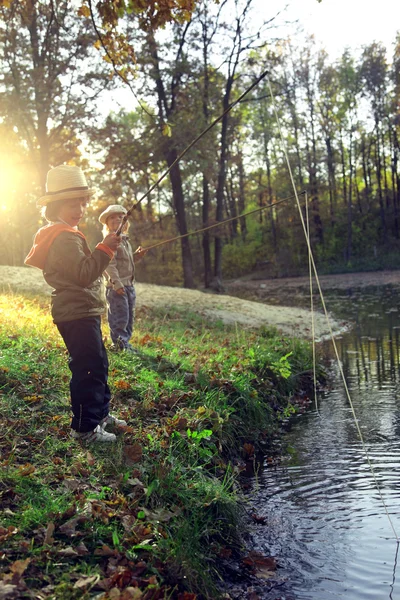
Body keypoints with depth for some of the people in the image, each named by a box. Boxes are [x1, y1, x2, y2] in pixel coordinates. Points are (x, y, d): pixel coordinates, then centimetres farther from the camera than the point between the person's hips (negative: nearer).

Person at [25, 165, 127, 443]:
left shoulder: (66, 234, 18)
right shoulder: (65, 238, -17)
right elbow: (84, 273, -26)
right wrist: (105, 249, -24)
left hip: (84, 312, 11)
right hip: (77, 314, -11)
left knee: (98, 364, 18)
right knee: (88, 368, -7)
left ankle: (100, 414, 31)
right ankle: (84, 427, 2)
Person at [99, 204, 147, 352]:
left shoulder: (125, 240, 17)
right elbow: (110, 264, -20)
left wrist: (137, 255, 8)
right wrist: (116, 283, -26)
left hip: (129, 285, 10)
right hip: (117, 287, -9)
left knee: (129, 317, 15)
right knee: (120, 317, -6)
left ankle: (125, 342, 25)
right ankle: (119, 344, 4)